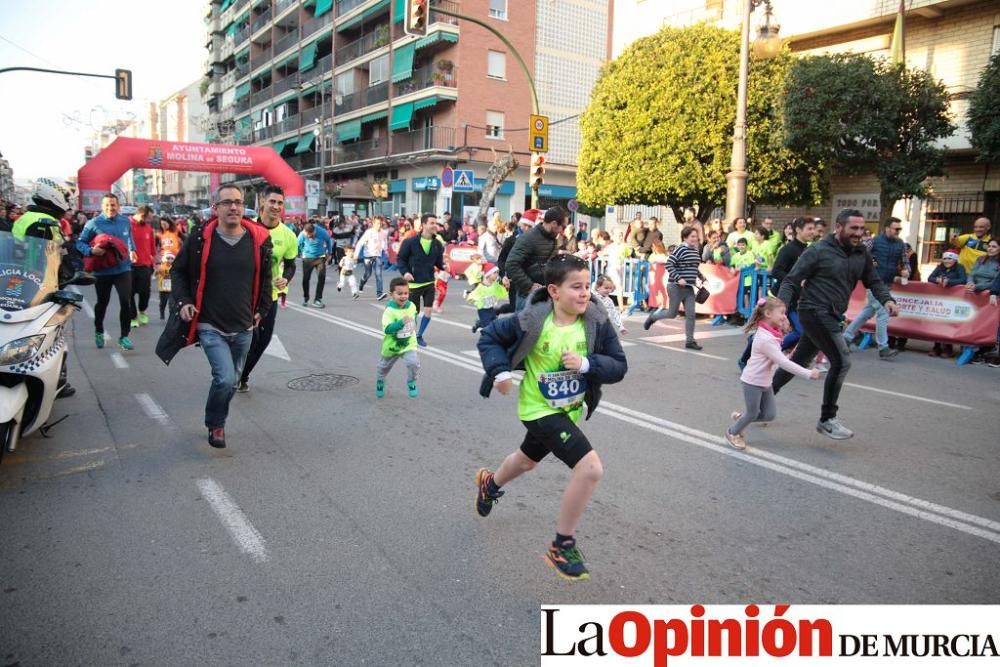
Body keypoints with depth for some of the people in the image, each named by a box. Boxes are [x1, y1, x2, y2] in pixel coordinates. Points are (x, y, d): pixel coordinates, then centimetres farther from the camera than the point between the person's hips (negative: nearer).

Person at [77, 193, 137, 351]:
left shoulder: (126, 221, 3)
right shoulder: (93, 224, -8)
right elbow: (80, 243, -5)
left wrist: (132, 249, 5)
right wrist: (91, 251, -24)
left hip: (123, 268, 1)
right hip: (102, 271, -1)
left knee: (126, 302, -11)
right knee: (102, 303, 15)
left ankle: (124, 336, -1)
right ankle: (99, 332, 39)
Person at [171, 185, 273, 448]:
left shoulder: (259, 239, -3)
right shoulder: (200, 238, -8)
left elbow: (265, 279, 12)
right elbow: (178, 271, 5)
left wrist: (262, 310, 10)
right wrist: (184, 301, -7)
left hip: (243, 328, 3)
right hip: (210, 326, -3)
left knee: (232, 381, 15)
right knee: (225, 378, -16)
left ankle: (217, 421, 40)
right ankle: (215, 424, 11)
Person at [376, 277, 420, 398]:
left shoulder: (412, 306, -10)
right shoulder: (389, 310, -27)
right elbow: (387, 329, -38)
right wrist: (401, 323, -46)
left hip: (409, 344, 2)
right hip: (392, 345, -2)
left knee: (413, 362, -23)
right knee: (384, 366, 21)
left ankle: (411, 382, 6)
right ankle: (380, 382, 54)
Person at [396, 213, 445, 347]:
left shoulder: (437, 244, -2)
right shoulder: (410, 242, -13)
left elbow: (438, 262, 8)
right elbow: (400, 258, -5)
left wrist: (444, 266, -14)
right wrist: (404, 272, -20)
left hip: (429, 283, 4)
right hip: (413, 283, -3)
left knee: (428, 311, 0)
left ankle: (419, 335, 23)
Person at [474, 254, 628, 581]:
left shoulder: (597, 321, -17)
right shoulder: (532, 320, -24)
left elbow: (619, 366, -14)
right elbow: (490, 337, -10)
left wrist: (586, 364, -30)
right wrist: (500, 371, -23)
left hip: (570, 408, 6)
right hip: (539, 408, -6)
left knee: (528, 459, 31)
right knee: (591, 467, -21)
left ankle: (490, 484, 66)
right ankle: (562, 547, -1)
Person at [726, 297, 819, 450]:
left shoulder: (771, 332, 2)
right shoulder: (765, 339, -28)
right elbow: (784, 363, -28)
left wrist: (783, 329, 0)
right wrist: (808, 373, -25)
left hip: (765, 382, 9)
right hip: (753, 381, -9)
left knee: (770, 414, 10)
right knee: (752, 413, 7)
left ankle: (740, 418, 30)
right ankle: (732, 433, 30)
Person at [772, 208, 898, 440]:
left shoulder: (861, 254, 7)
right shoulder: (819, 251, -11)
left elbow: (873, 281, 13)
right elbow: (791, 280, -11)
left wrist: (887, 299, -7)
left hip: (831, 316, 8)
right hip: (815, 312, -7)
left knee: (799, 362, 16)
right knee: (842, 362, -12)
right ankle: (827, 419, 2)